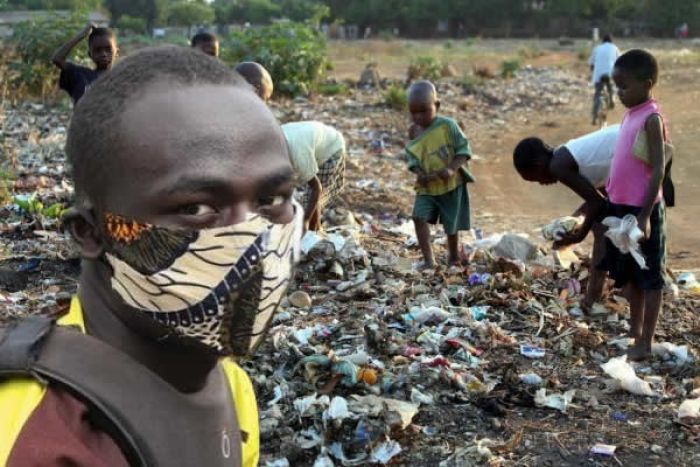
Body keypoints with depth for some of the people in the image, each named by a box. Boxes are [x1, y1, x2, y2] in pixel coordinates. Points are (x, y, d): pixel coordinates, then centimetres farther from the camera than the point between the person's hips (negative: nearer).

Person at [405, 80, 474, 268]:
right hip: (427, 187, 4)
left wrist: (451, 169, -27)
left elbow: (464, 150, -12)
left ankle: (454, 258, 31)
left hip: (451, 185, -3)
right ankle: (428, 260, -8)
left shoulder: (447, 126, -14)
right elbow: (412, 157, 9)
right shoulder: (415, 134, 0)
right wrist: (418, 173, -12)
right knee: (419, 217, -16)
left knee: (451, 225, 7)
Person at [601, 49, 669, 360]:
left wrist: (645, 216, -22)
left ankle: (646, 343, 10)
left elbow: (658, 170, -18)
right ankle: (634, 332, 31)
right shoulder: (631, 114, 10)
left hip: (642, 210, -9)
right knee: (630, 275, 18)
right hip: (622, 207, 9)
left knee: (649, 277, 2)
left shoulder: (651, 118, -15)